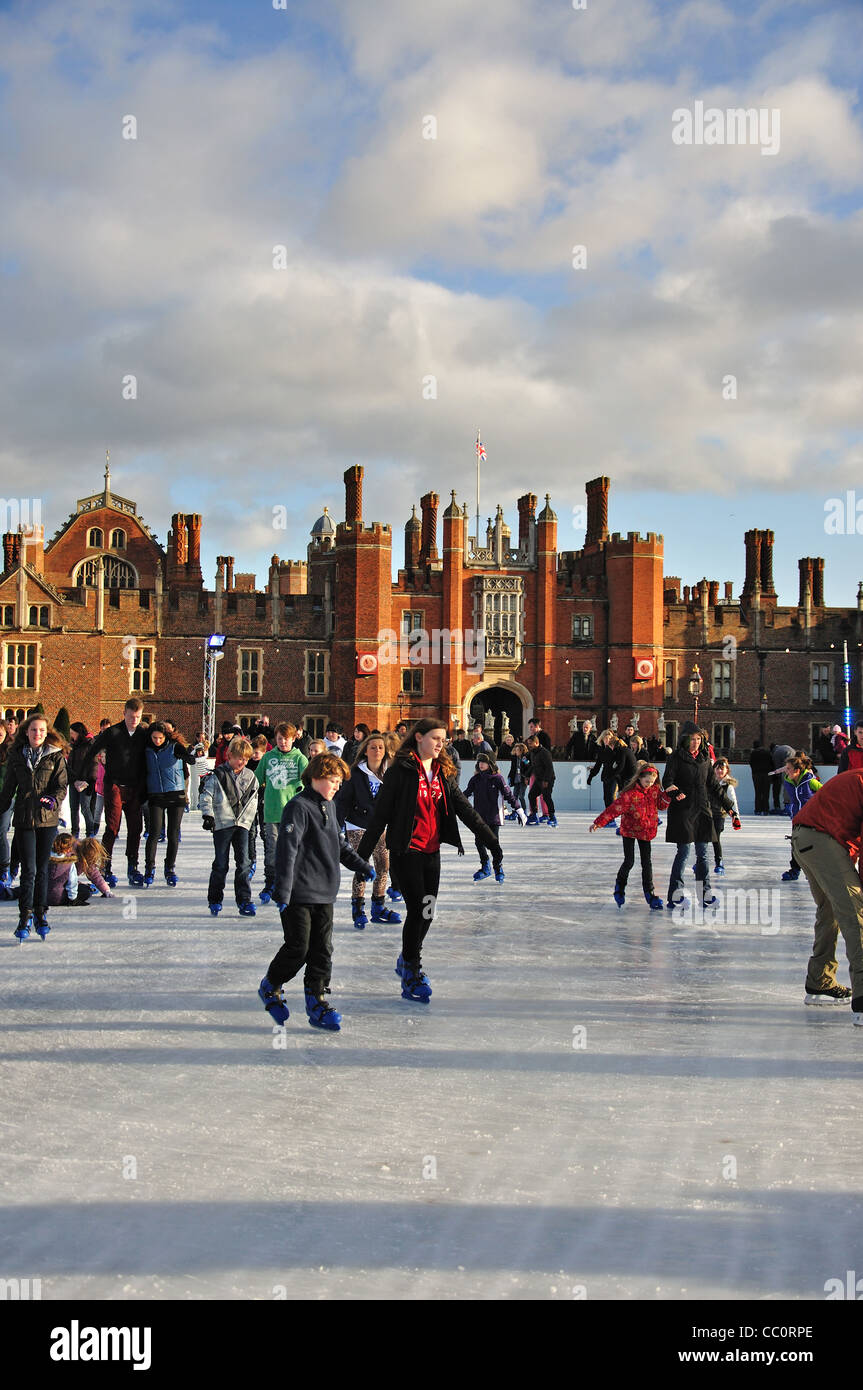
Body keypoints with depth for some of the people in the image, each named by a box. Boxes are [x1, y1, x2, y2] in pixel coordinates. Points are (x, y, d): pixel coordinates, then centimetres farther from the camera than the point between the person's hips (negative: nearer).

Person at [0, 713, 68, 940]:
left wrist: (53, 800, -22)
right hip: (24, 819, 0)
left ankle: (40, 915, 18)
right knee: (28, 869, -7)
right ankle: (25, 917, -4)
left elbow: (62, 785, -3)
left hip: (48, 819, 0)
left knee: (42, 869, 8)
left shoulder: (56, 757, 2)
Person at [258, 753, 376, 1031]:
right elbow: (286, 849, -19)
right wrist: (283, 891, -22)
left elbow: (340, 844, 27)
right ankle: (270, 987, 21)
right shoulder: (299, 807, -14)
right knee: (298, 949, -1)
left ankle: (317, 1002, 13)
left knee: (322, 951, 6)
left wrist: (362, 866, 24)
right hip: (299, 895, -8)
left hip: (325, 895, 8)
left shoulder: (328, 806, 13)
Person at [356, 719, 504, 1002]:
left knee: (427, 912, 9)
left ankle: (408, 960, 33)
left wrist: (491, 841, 1)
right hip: (406, 851, -6)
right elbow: (380, 813, -9)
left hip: (431, 851, 6)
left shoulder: (443, 773, 9)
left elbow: (465, 809, 7)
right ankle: (411, 974, 8)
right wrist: (363, 853, -10)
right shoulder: (401, 770, -9)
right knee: (417, 910, -6)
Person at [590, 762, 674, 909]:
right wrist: (598, 823, -25)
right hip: (629, 830, -4)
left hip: (646, 830, 4)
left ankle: (650, 892, 13)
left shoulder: (655, 790, -3)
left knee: (647, 862, 5)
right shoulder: (630, 793, -20)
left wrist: (667, 794, -14)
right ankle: (620, 887, 22)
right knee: (629, 861, -2)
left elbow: (661, 805, 5)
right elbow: (615, 808, -22)